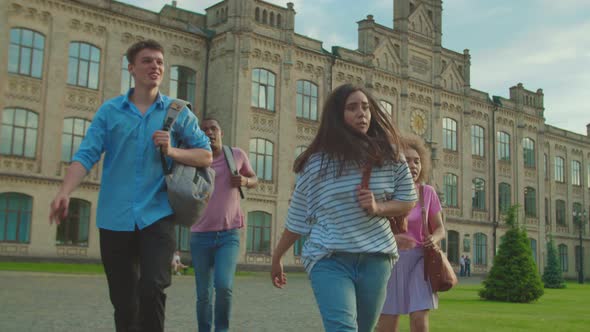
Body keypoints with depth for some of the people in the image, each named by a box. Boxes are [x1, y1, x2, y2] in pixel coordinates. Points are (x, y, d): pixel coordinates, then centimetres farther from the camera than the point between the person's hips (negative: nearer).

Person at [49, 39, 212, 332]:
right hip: (114, 218, 1)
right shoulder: (110, 110, 6)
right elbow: (86, 155, -3)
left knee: (152, 288, -18)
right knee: (123, 300, 9)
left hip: (157, 216, -1)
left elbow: (206, 156, 6)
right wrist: (64, 192, -19)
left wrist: (172, 152, -12)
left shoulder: (179, 113, 6)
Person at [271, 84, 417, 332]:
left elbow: (407, 202, 9)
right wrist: (276, 258, 14)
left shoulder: (387, 154, 3)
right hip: (329, 260, -3)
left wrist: (378, 207, -12)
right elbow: (297, 219, 7)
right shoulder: (317, 163, -2)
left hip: (375, 258, 3)